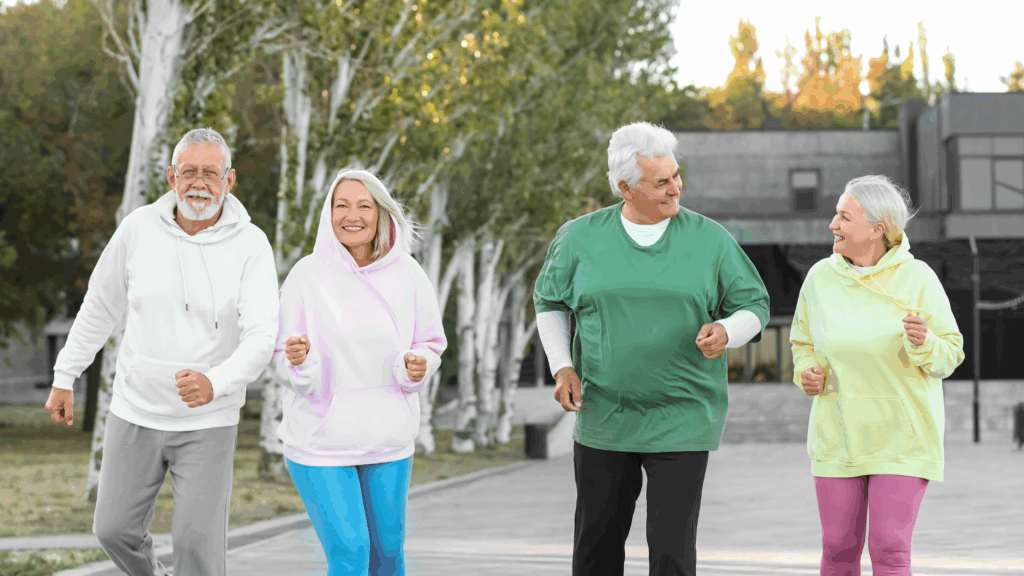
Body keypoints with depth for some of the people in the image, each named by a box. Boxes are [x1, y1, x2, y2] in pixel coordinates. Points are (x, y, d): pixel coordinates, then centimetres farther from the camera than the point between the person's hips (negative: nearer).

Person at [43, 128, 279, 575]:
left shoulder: (250, 245, -13)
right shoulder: (139, 228, -6)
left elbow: (261, 339, -22)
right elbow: (99, 306, 8)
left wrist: (215, 383, -41)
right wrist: (64, 379, 12)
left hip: (208, 423, -3)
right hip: (135, 411, 3)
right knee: (115, 530, 9)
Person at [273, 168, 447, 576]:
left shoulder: (405, 274, -2)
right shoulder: (308, 275, -8)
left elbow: (430, 344, 9)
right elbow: (283, 363, -3)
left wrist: (418, 366, -13)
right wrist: (296, 359, -26)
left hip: (388, 434, 3)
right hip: (320, 437, -3)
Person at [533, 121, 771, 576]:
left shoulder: (710, 240, -1)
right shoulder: (581, 237, 1)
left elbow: (753, 306, 6)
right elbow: (549, 301, 15)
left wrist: (725, 333, -17)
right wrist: (562, 367, 1)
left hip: (681, 423, -2)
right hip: (603, 418, 2)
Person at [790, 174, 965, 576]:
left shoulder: (917, 279, -9)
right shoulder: (821, 277, 0)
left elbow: (948, 356, -5)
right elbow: (804, 342, 15)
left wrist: (923, 343, -26)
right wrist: (806, 374, -6)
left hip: (902, 436, -3)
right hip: (838, 434, 3)